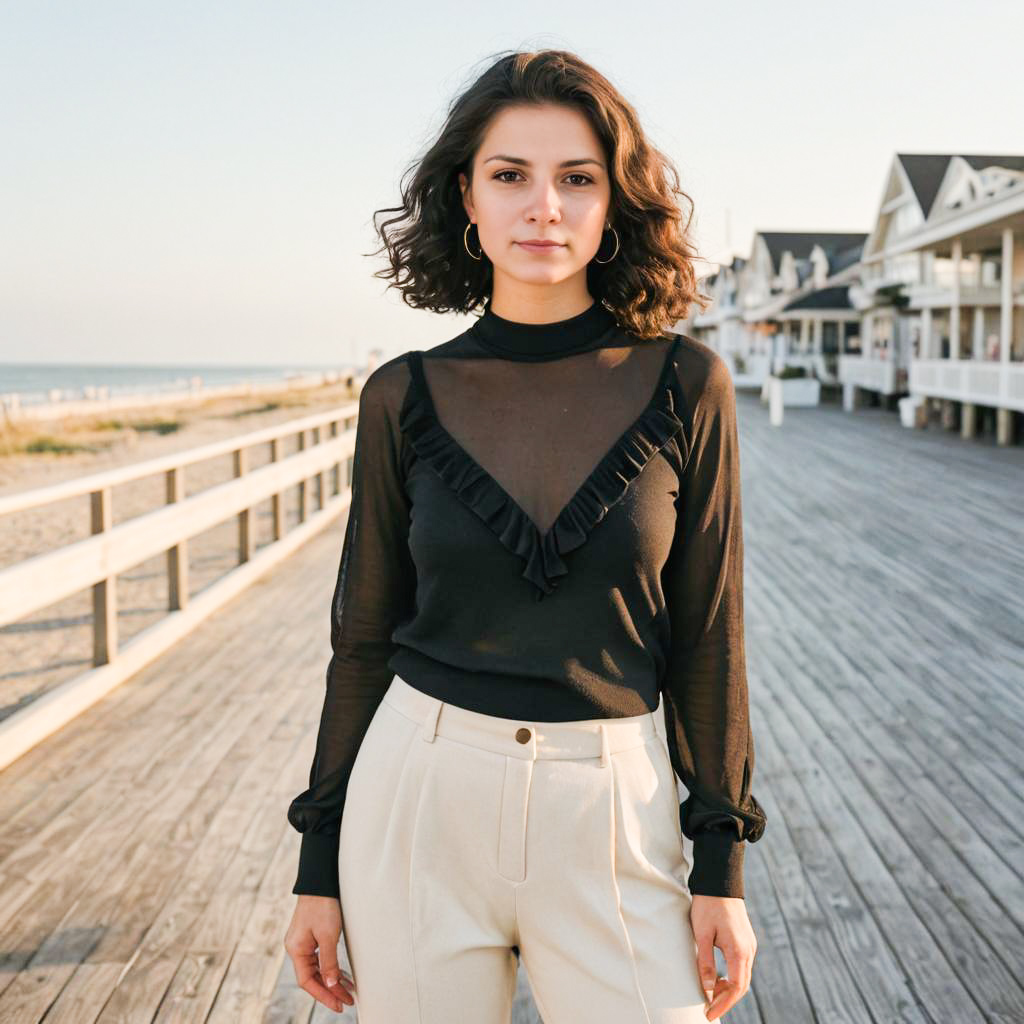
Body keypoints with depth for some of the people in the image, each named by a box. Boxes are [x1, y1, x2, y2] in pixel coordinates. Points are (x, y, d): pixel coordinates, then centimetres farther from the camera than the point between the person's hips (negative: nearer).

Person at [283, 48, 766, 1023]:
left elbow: (706, 632, 0)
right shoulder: (405, 395, -1)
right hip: (420, 797, 1)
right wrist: (320, 864, 5)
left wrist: (721, 860, -1)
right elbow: (364, 635, 4)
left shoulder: (683, 383, -3)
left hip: (610, 812, 0)